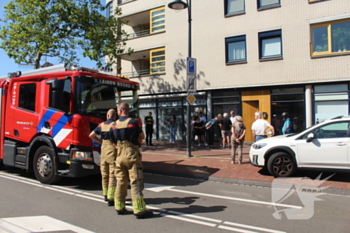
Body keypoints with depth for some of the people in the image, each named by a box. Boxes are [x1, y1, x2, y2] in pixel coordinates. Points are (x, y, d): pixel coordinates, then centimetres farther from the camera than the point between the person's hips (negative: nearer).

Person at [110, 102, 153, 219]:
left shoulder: (114, 125, 5)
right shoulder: (133, 122, -9)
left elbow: (113, 141, 11)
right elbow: (142, 136, 1)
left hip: (119, 156, 5)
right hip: (132, 155, -5)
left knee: (121, 182, 15)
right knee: (136, 183, -4)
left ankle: (119, 207, 24)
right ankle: (139, 210, -2)